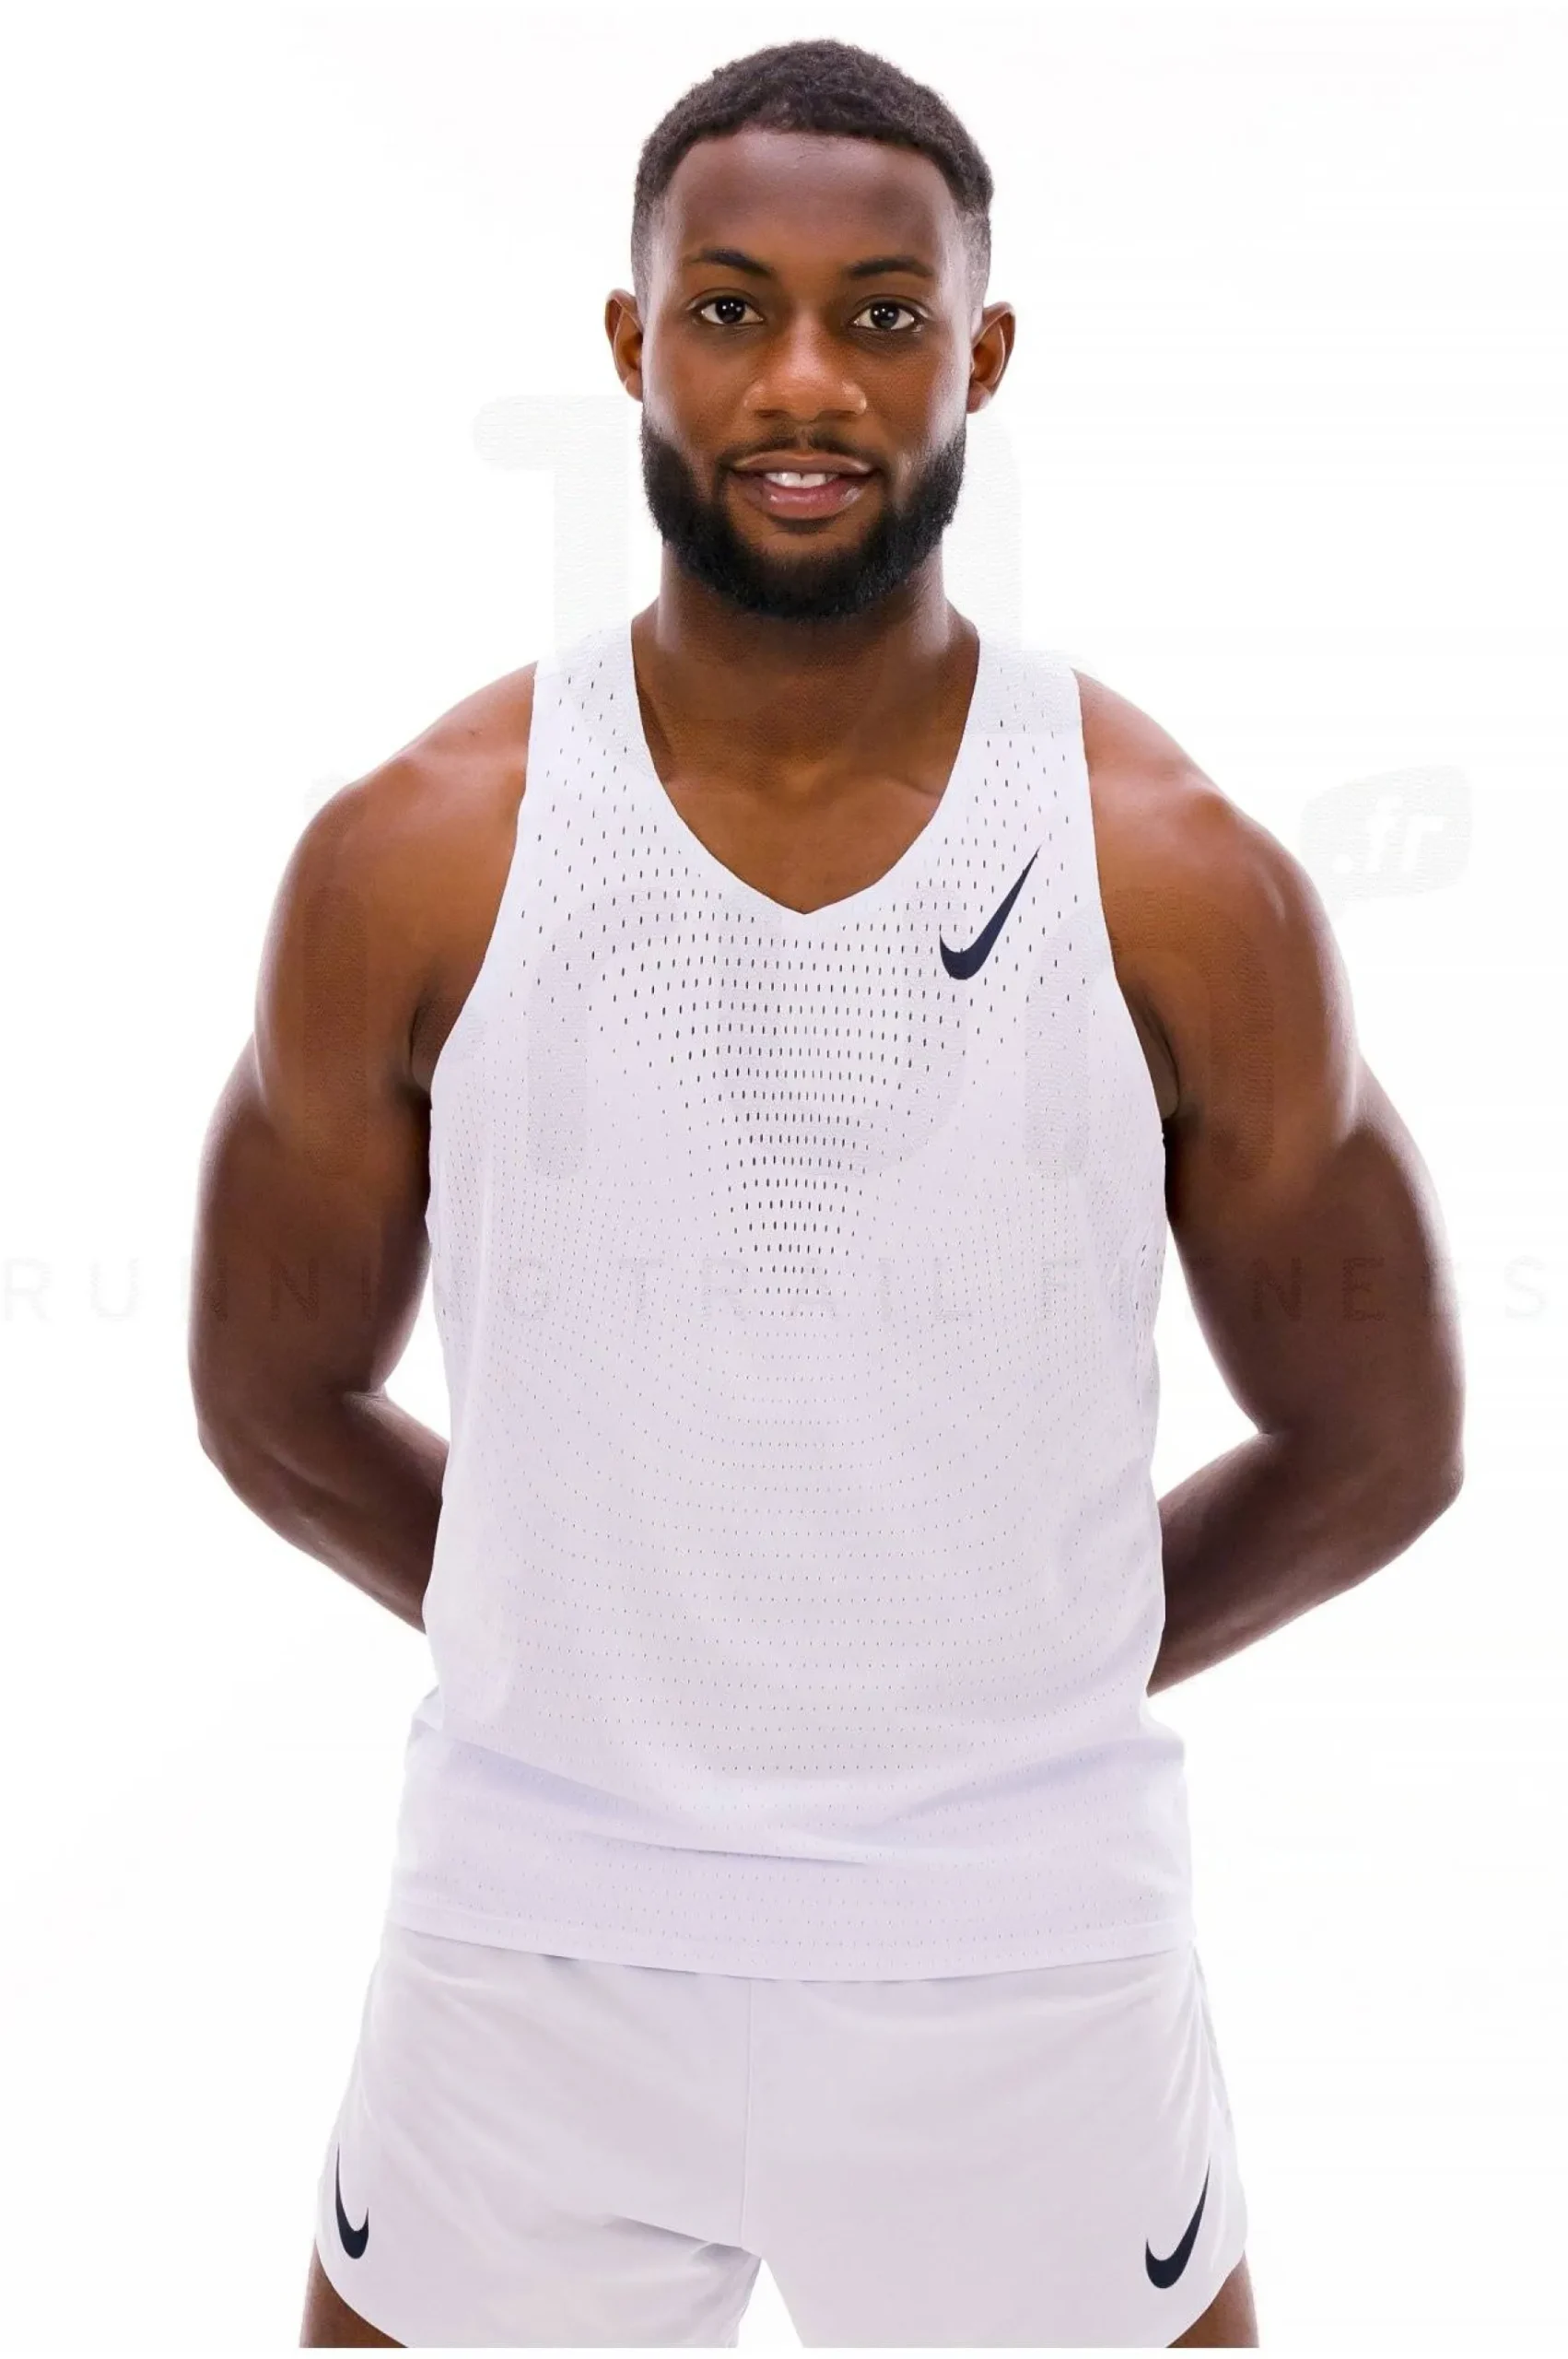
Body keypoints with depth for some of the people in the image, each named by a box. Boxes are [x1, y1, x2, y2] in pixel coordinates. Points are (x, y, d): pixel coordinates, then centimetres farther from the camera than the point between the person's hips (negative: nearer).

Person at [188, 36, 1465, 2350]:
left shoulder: (1184, 882, -8)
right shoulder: (413, 861, -7)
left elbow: (1378, 1447, 3)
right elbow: (279, 1401, 6)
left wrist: (1022, 1682, 7)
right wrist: (583, 1658, 8)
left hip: (1023, 1961, 0)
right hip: (528, 1957, 1)